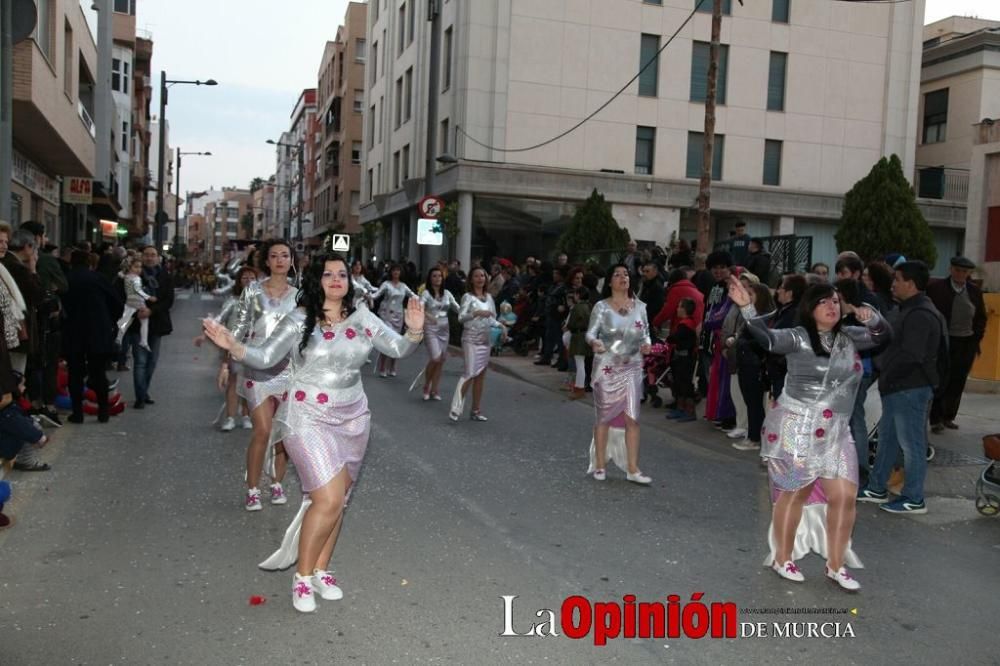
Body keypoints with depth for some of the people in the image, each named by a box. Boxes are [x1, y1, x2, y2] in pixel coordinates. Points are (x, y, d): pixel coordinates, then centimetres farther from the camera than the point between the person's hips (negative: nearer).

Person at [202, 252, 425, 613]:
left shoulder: (363, 318, 2)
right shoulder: (298, 320, -8)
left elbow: (398, 349, 4)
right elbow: (265, 357, -8)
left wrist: (414, 332, -16)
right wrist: (234, 347, -25)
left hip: (353, 418, 5)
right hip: (309, 418, -5)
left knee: (338, 499, 12)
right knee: (329, 500, -12)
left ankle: (321, 569, 29)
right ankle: (302, 576, 8)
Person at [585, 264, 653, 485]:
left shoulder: (639, 306, 5)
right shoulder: (601, 307, -4)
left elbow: (645, 332, 11)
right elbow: (591, 332, -12)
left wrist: (646, 343, -11)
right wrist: (594, 342, -35)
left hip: (632, 368, 3)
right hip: (606, 367, -2)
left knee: (632, 418, -2)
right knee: (604, 417, 5)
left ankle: (632, 469, 4)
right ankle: (599, 465, 17)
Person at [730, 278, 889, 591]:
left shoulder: (849, 337, 11)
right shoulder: (798, 337, -7)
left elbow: (883, 334, 9)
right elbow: (768, 339, -23)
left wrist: (871, 318, -13)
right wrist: (747, 308, -38)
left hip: (835, 431, 5)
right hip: (797, 427, -5)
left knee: (845, 496, 1)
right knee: (795, 493, 4)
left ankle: (835, 566, 17)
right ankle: (782, 559, 20)